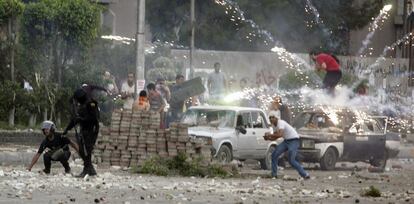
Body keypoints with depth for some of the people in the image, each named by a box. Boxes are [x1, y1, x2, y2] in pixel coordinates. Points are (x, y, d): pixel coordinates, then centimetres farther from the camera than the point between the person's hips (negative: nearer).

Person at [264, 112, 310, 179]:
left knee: (291, 161, -17)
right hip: (286, 141, 9)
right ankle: (274, 175, 8)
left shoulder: (281, 123, -22)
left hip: (294, 141, -9)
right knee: (274, 155, 0)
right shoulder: (274, 125, 7)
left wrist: (269, 135, -24)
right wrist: (268, 138, -7)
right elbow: (275, 137, 13)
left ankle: (305, 175, -8)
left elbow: (280, 135, -36)